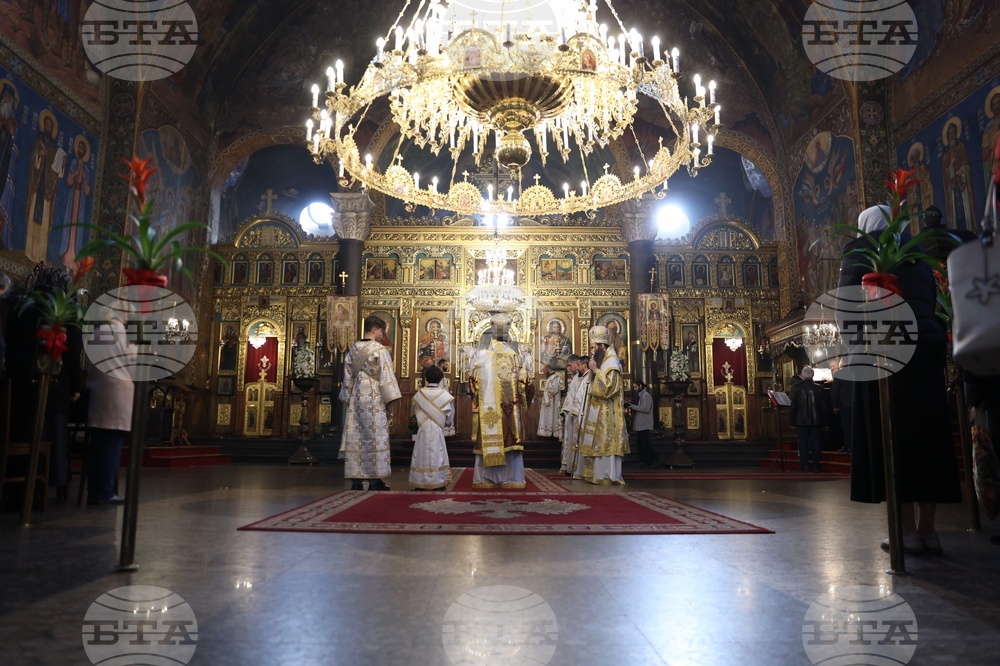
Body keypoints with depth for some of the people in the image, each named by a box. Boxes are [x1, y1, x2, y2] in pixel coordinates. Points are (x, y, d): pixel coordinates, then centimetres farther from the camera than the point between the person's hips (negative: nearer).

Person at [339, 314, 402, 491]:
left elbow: (348, 378, 13)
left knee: (355, 438, 7)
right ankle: (374, 480, 1)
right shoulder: (379, 350, -10)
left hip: (356, 398, 6)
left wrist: (348, 399, 19)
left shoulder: (352, 350, 9)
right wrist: (389, 402, -8)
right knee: (375, 438, -1)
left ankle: (355, 480, 10)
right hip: (374, 399, -6)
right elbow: (386, 377, -13)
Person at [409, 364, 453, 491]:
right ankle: (438, 484, 5)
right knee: (437, 459, 4)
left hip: (422, 432, 1)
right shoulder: (446, 396, -6)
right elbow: (449, 419, 0)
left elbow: (415, 412, 10)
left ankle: (420, 484, 10)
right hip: (437, 433, -1)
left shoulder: (418, 394, -3)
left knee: (422, 458, 7)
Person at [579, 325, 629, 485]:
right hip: (599, 411, 10)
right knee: (599, 442, 9)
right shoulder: (602, 361, 16)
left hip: (607, 412, -10)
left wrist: (595, 370, -17)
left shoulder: (611, 362, -12)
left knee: (606, 442, -8)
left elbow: (609, 387, -22)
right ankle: (599, 474, 12)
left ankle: (609, 476, -4)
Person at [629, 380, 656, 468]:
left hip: (644, 424, -9)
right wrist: (632, 409, 3)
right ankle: (643, 461, 11)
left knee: (644, 443, -7)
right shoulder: (639, 395, 17)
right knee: (639, 443, 8)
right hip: (639, 424, 9)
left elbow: (646, 409, -21)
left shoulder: (646, 395, -11)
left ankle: (653, 460, 4)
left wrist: (634, 407, -16)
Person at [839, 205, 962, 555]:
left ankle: (908, 529, -5)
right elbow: (932, 304, 16)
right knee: (926, 435, 6)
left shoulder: (861, 249, 4)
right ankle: (927, 528, 9)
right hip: (927, 349, 6)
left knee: (892, 437, -4)